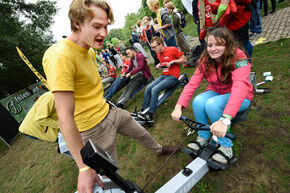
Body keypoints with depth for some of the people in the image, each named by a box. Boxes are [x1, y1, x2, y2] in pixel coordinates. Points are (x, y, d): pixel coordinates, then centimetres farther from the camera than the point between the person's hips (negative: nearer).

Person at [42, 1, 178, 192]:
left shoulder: (87, 50, 3)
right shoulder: (60, 57, -27)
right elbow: (65, 119, -30)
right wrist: (84, 168, -26)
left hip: (109, 111, 9)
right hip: (94, 127, -8)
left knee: (141, 133, 27)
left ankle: (159, 150, 58)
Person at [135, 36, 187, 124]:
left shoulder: (173, 49, -9)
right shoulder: (158, 54, 12)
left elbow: (184, 60, -4)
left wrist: (173, 61, -15)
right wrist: (159, 65, 7)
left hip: (173, 76, -7)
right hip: (163, 75, 7)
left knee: (155, 90, -25)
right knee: (148, 88, -11)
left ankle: (150, 115, -20)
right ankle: (143, 110, -2)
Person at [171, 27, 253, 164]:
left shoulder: (238, 58, -24)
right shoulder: (206, 60, -10)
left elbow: (240, 86, -40)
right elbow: (192, 83, -21)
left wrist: (225, 119, -54)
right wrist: (179, 107, -35)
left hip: (240, 97, -4)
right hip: (216, 92, 4)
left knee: (211, 104, -33)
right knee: (198, 101, -27)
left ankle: (226, 147, -15)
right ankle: (202, 138, -6)